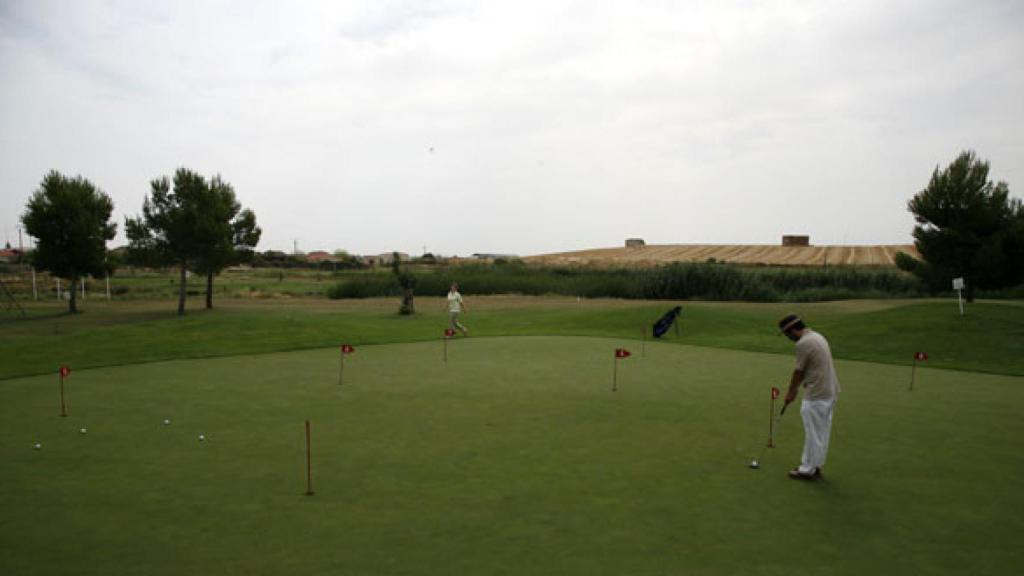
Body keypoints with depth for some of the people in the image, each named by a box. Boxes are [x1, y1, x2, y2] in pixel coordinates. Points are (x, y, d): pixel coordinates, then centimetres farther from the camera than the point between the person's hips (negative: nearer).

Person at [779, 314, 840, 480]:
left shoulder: (803, 343, -19)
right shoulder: (817, 336, 12)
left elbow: (798, 371, -11)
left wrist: (790, 392, 3)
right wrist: (796, 388, 21)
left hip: (817, 395, -10)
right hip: (830, 391, 10)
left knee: (813, 434, 1)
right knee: (822, 432, 15)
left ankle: (807, 470, 10)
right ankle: (815, 466, 25)